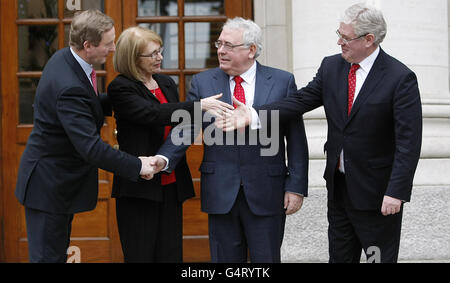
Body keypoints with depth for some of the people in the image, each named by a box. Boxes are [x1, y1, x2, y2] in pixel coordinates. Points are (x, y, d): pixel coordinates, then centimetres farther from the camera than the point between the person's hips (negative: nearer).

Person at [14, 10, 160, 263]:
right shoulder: (69, 87, -31)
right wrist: (137, 166, -26)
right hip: (49, 185, -10)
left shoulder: (64, 58, 0)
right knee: (48, 256, -1)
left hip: (61, 179, 10)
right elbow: (91, 147, -33)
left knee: (58, 252, 19)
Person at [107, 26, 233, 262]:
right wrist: (200, 106, -24)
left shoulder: (167, 83, 14)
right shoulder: (121, 88, -8)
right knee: (140, 255, 0)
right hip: (140, 188, -6)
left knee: (171, 254, 6)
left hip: (171, 185, 6)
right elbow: (153, 114, -22)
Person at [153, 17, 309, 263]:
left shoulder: (282, 81, 0)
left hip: (266, 195, -1)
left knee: (266, 259, 7)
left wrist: (296, 187, -4)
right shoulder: (203, 82, 4)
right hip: (220, 194, 1)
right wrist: (163, 159, -21)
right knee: (225, 259, 9)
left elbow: (296, 140, 0)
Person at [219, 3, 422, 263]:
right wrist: (254, 115, -14)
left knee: (381, 256, 6)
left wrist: (396, 193, -21)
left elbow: (408, 142, -17)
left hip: (377, 191, -6)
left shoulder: (401, 78, -15)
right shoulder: (331, 67, 3)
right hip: (338, 184, 6)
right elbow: (301, 101, -1)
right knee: (340, 255, 16)